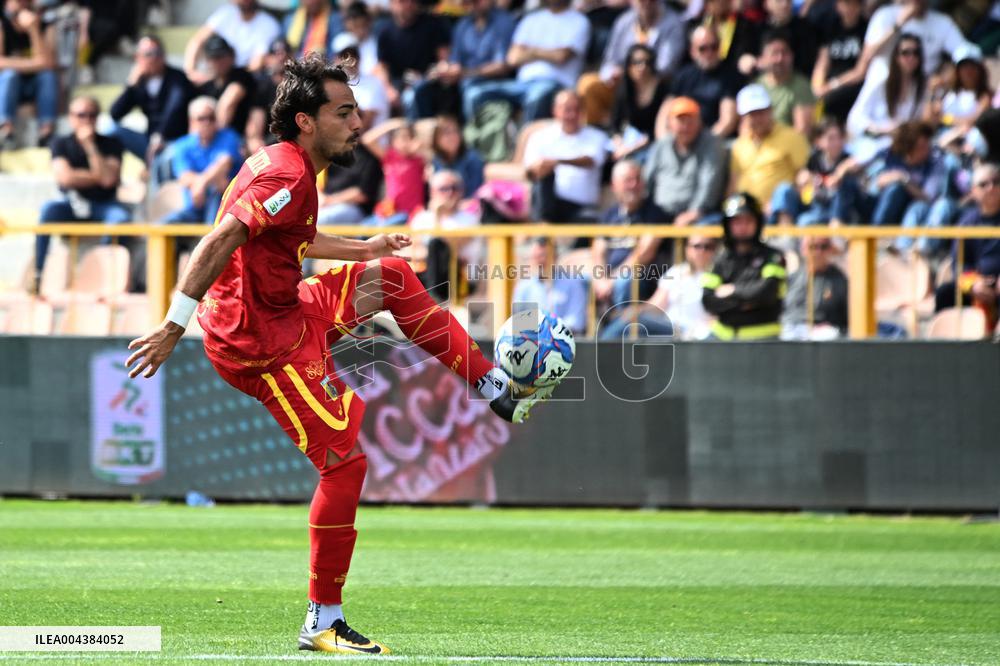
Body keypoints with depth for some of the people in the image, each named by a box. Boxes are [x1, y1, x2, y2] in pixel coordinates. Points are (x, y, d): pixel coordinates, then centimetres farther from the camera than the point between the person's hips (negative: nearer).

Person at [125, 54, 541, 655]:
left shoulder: (287, 167, 10)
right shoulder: (288, 177, -22)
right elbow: (219, 242, -30)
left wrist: (362, 249, 37)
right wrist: (175, 325, -34)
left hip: (286, 309, 10)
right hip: (263, 344, -10)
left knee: (392, 277, 17)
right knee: (345, 459, -11)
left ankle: (498, 391, 25)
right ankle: (323, 624, -3)